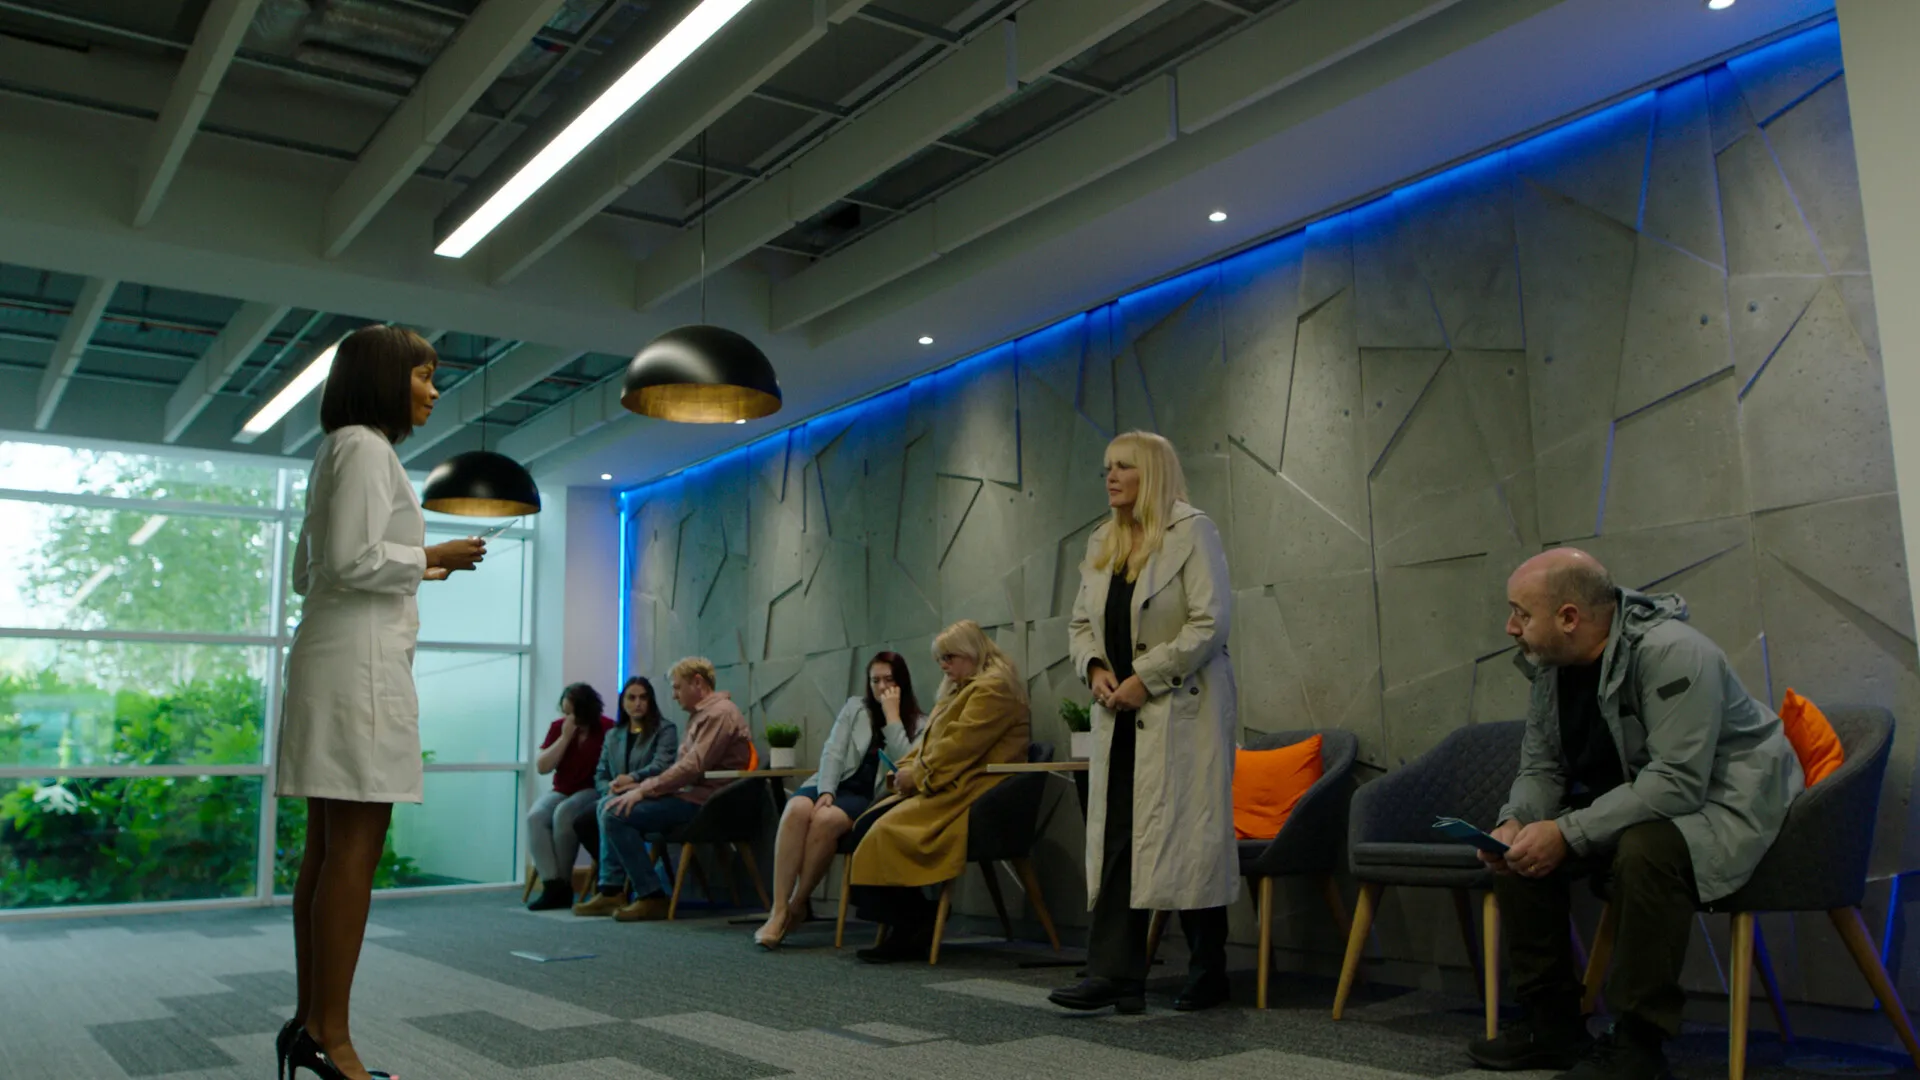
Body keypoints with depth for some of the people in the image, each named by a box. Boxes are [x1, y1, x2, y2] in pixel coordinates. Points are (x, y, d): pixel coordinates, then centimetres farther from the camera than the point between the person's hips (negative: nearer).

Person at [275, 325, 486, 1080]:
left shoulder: (342, 451, 24)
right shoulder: (365, 447, -6)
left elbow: (309, 571, 25)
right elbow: (354, 559, -17)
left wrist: (413, 570, 20)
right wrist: (430, 559, -4)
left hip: (339, 663, 10)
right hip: (361, 661, -10)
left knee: (330, 848, 9)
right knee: (355, 848, -11)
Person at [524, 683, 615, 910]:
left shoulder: (607, 729, -8)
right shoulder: (558, 727, 5)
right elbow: (542, 767, -3)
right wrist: (565, 737, -12)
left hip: (592, 791, -4)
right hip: (561, 791, 5)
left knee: (563, 814, -34)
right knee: (535, 816, -26)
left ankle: (563, 885, -19)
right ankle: (552, 885, -29)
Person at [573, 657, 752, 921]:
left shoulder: (719, 713, -14)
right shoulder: (699, 714, 20)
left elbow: (692, 767, -22)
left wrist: (643, 791, -18)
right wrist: (640, 786, 8)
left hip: (704, 800, -11)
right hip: (690, 793, 11)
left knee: (617, 814, -19)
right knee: (607, 805, 11)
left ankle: (652, 897, -14)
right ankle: (611, 891, 5)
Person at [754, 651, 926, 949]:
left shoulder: (918, 725, 9)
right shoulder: (855, 707, 17)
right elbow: (833, 752, 6)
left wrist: (892, 715, -7)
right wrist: (826, 792, -11)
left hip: (870, 798, -2)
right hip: (836, 784, 3)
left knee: (826, 819, -36)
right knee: (796, 809, -33)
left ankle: (796, 905, -20)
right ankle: (778, 911, -34)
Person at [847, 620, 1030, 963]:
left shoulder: (993, 689, -9)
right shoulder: (959, 690, 25)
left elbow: (960, 745, -18)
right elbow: (930, 741, 21)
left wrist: (917, 775, -13)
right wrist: (905, 769, 3)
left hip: (969, 791, -10)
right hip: (945, 789, 11)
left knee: (888, 830, -24)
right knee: (868, 823, -7)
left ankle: (911, 930, -13)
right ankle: (908, 924, -9)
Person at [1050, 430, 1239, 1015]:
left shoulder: (1192, 532, -6)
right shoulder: (1101, 544, 16)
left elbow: (1210, 621, -14)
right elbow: (1080, 623, 20)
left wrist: (1146, 678, -15)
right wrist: (1094, 669, -1)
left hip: (1182, 711, -6)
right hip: (1122, 716, 7)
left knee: (1187, 838, -2)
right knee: (1114, 841, 1)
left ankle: (1209, 976, 12)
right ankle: (1115, 976, 4)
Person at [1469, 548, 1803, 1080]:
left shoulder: (1671, 653, -27)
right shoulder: (1550, 664, -2)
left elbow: (1678, 783, -33)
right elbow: (1540, 768, 3)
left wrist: (1569, 833, -33)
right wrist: (1516, 822, -19)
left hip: (1723, 801, -8)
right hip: (1632, 799, 8)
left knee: (1646, 849, -36)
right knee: (1522, 845, -7)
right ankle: (1553, 1023, 3)